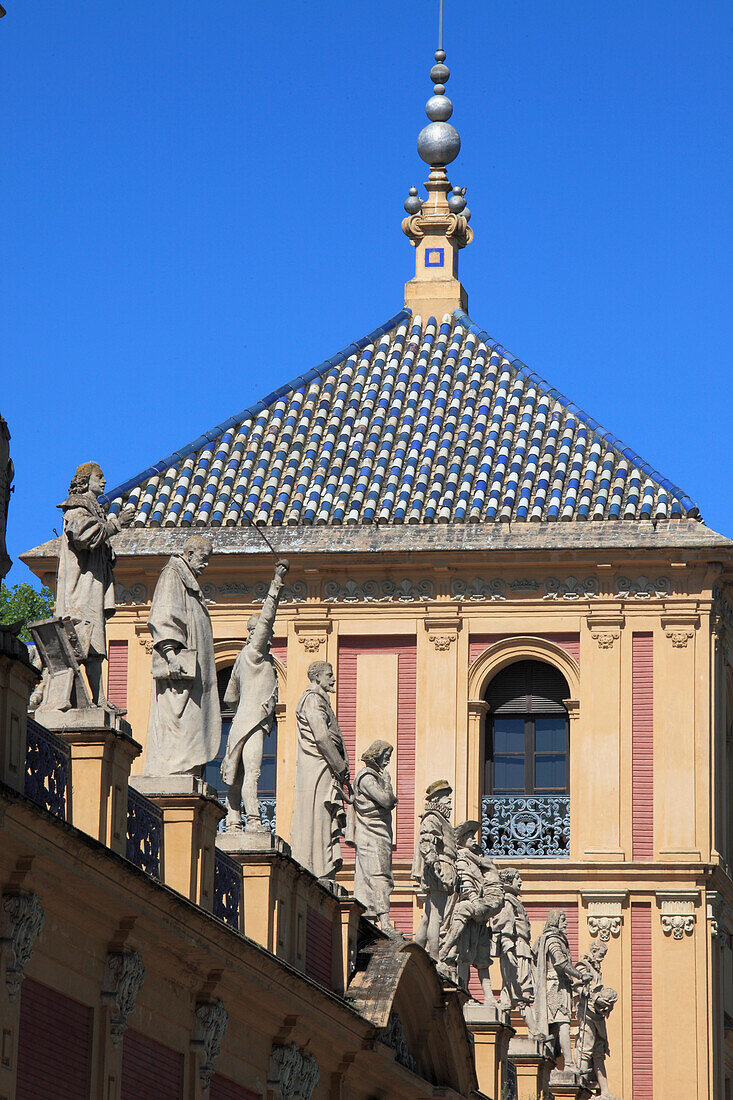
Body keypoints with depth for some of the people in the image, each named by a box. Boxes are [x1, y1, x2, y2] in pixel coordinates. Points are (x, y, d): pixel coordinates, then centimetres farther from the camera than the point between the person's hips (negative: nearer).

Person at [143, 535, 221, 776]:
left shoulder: (189, 583, 26)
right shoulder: (172, 575, -3)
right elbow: (163, 616, -15)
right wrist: (170, 650, -25)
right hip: (178, 666, -10)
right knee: (179, 722, -16)